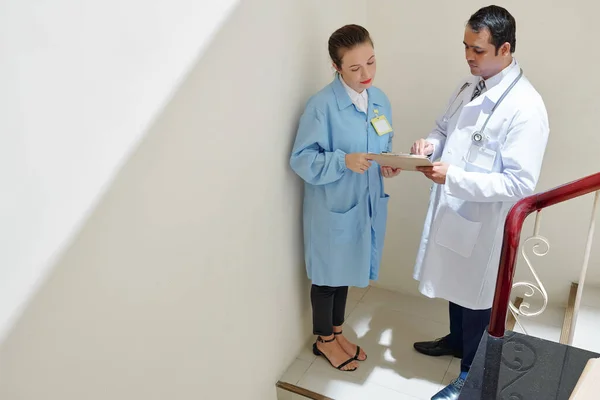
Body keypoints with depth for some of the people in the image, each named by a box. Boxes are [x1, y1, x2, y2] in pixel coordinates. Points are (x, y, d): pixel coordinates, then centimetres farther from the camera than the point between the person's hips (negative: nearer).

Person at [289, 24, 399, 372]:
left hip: (366, 203, 7)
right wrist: (344, 161, -31)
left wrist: (389, 166, -8)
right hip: (332, 207, -6)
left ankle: (337, 333, 43)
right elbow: (301, 159, -18)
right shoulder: (322, 105, -20)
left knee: (346, 270, 22)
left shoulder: (380, 100, 2)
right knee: (328, 274, 12)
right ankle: (324, 340, 35)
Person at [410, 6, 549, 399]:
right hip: (452, 211, 8)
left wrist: (454, 176, -30)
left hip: (485, 222, -7)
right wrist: (432, 144, -8)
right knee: (455, 284, 26)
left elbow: (520, 183, -26)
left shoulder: (525, 107, -23)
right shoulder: (469, 87, 2)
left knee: (478, 298, 12)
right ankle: (457, 340, 52)